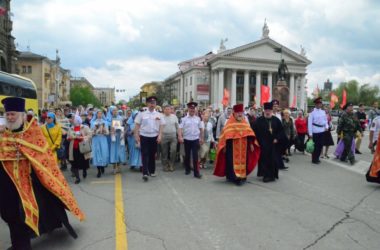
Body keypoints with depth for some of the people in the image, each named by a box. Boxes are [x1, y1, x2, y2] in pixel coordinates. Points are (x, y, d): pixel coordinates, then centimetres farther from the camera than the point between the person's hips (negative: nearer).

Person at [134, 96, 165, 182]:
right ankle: (145, 173, -6)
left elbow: (161, 126, 4)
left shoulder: (159, 115, 4)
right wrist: (137, 136, -5)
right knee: (145, 155, -5)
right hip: (144, 136, -2)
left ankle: (152, 171, 25)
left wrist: (160, 136, -6)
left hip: (154, 137, 2)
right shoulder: (142, 114, -1)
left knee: (152, 155, 12)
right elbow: (137, 125, 1)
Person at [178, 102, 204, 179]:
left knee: (195, 156, -4)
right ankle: (187, 169, 32)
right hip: (187, 140, 0)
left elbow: (201, 129, 11)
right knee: (187, 155, 13)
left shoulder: (198, 119, 4)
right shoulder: (184, 119, -2)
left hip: (195, 139, 0)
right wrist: (180, 137, -22)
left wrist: (202, 138, 11)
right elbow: (180, 128, -8)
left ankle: (196, 172, 0)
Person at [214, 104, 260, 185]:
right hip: (232, 147, -5)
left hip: (243, 147, 5)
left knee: (242, 162, 8)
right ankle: (233, 177, -2)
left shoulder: (245, 123, 11)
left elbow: (249, 134, 11)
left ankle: (241, 176, 17)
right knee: (233, 162, -5)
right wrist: (225, 146, -12)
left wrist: (251, 144, 4)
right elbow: (226, 135, -8)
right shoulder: (230, 123, -5)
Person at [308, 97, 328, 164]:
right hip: (315, 131, -6)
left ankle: (317, 158, 25)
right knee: (315, 146, 0)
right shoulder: (312, 112, -9)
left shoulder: (323, 112, 9)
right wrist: (310, 133, -14)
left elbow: (325, 120, 19)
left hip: (322, 131, 6)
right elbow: (309, 123, -11)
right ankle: (314, 159, 12)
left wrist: (326, 126, -1)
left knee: (320, 145, 11)